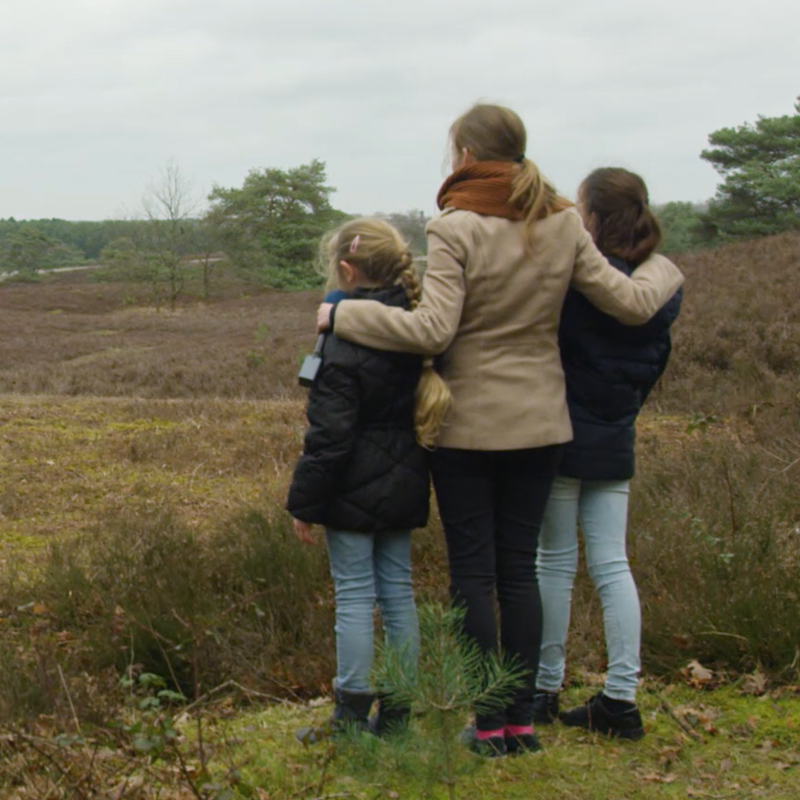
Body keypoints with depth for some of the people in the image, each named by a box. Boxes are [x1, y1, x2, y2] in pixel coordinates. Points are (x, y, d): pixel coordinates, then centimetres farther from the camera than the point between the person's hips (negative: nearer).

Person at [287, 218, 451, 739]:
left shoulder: (347, 341, -17)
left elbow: (329, 436, -17)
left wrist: (304, 503, -9)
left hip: (356, 490, -7)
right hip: (404, 486, 7)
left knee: (355, 597, -1)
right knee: (398, 590, 12)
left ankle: (352, 716, 5)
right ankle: (397, 711, 18)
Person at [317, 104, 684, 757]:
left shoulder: (457, 229, -14)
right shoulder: (563, 225, 0)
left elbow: (431, 331, -20)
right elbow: (632, 304, 2)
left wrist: (343, 315, -11)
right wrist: (664, 270, 23)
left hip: (467, 427, -4)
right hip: (539, 424, 4)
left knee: (473, 572, 4)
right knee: (520, 567, 11)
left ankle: (490, 726, 8)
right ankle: (523, 719, 15)